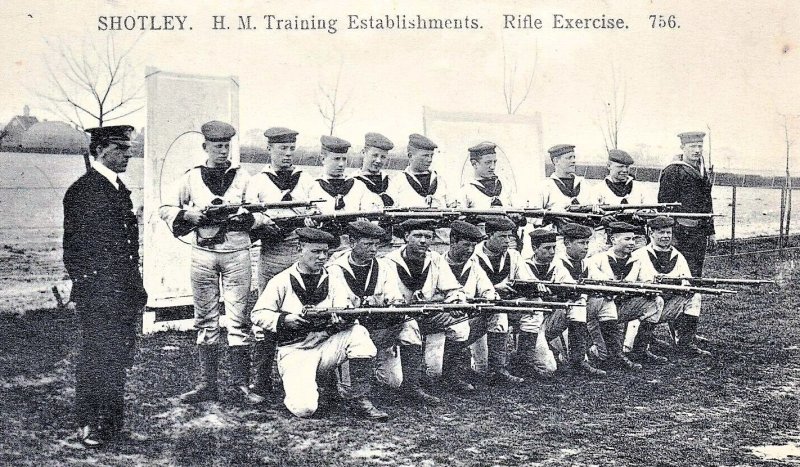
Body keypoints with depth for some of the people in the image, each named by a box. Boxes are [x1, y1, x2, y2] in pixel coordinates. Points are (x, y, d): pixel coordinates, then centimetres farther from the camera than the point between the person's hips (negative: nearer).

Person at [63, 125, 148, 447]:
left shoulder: (120, 189, 17)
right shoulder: (82, 190, -9)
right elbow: (74, 247, -12)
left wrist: (136, 286, 18)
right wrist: (88, 286, -15)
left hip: (124, 293, 8)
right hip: (98, 294, -8)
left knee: (120, 355, 12)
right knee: (96, 358, -2)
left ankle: (112, 421, 24)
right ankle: (89, 426, 8)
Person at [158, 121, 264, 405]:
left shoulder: (243, 177, 7)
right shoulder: (191, 178, 8)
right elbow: (165, 210, 11)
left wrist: (245, 216, -14)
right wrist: (188, 214, -7)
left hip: (237, 253, -1)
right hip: (203, 253, 1)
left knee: (239, 320, -2)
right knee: (205, 320, 5)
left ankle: (241, 384, 2)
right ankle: (207, 384, 11)